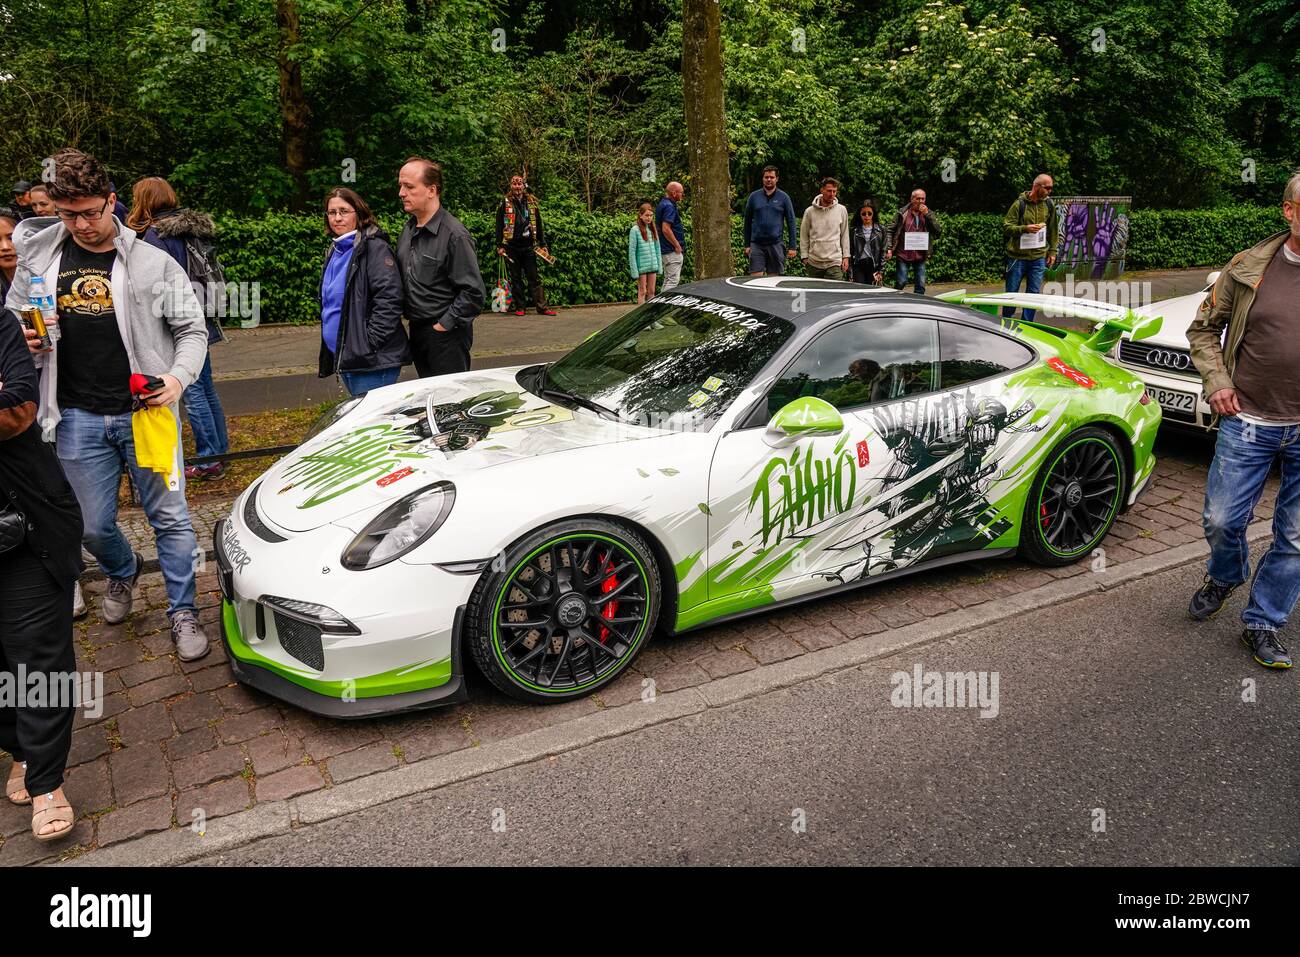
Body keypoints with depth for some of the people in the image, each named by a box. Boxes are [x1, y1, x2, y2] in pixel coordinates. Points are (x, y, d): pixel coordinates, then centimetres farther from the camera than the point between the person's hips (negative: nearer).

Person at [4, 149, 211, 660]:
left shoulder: (153, 262, -1)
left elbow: (192, 329, 2)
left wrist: (179, 376, -16)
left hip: (146, 411, -2)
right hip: (77, 417, 3)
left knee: (170, 518, 2)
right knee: (94, 527, 12)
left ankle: (183, 612, 17)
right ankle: (122, 572, 44)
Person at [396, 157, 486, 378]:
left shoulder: (454, 235, -17)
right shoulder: (408, 229, 7)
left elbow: (474, 292, -20)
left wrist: (444, 325, -16)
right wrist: (406, 313, 9)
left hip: (446, 334, -7)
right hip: (416, 330, 8)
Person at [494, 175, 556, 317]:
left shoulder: (532, 202, 11)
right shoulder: (504, 203, 4)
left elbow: (539, 225, 14)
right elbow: (499, 226, 3)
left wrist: (543, 244, 9)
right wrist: (500, 246, -5)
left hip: (528, 246, 1)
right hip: (511, 247, -1)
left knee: (534, 277, 0)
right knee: (516, 278, 4)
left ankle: (542, 307, -2)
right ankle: (519, 307, 10)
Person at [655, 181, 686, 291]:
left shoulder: (662, 204, 15)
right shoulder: (669, 206, -16)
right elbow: (666, 229, -25)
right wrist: (677, 245, -18)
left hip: (664, 249, 10)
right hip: (672, 251, -10)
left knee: (668, 280, 16)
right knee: (673, 280, -9)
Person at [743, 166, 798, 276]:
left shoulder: (783, 197, 4)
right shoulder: (754, 196, 7)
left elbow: (791, 222, 4)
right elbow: (747, 221, 11)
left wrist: (793, 247, -2)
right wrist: (747, 245, 7)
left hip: (776, 244, 0)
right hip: (756, 245, 0)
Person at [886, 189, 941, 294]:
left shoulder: (929, 214, 7)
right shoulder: (902, 213, 0)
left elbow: (938, 230, -5)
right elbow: (890, 231, 1)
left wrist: (927, 214, -13)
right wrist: (889, 249, -9)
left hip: (920, 256, 3)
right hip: (903, 254, -3)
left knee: (920, 285, 5)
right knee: (901, 282, -3)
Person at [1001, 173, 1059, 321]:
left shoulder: (1049, 204, 6)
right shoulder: (1020, 204, -8)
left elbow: (1053, 230, 14)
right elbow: (1006, 227, -10)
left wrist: (1052, 251, 11)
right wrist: (1025, 228, -24)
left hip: (1039, 258, 4)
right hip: (1018, 257, -4)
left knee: (1034, 294, 4)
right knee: (1011, 293, 5)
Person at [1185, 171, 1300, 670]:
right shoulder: (1249, 267, -3)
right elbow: (1204, 328, 9)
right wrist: (1216, 381, -3)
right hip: (1249, 422, 0)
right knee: (1222, 521, 7)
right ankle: (1225, 576, 40)